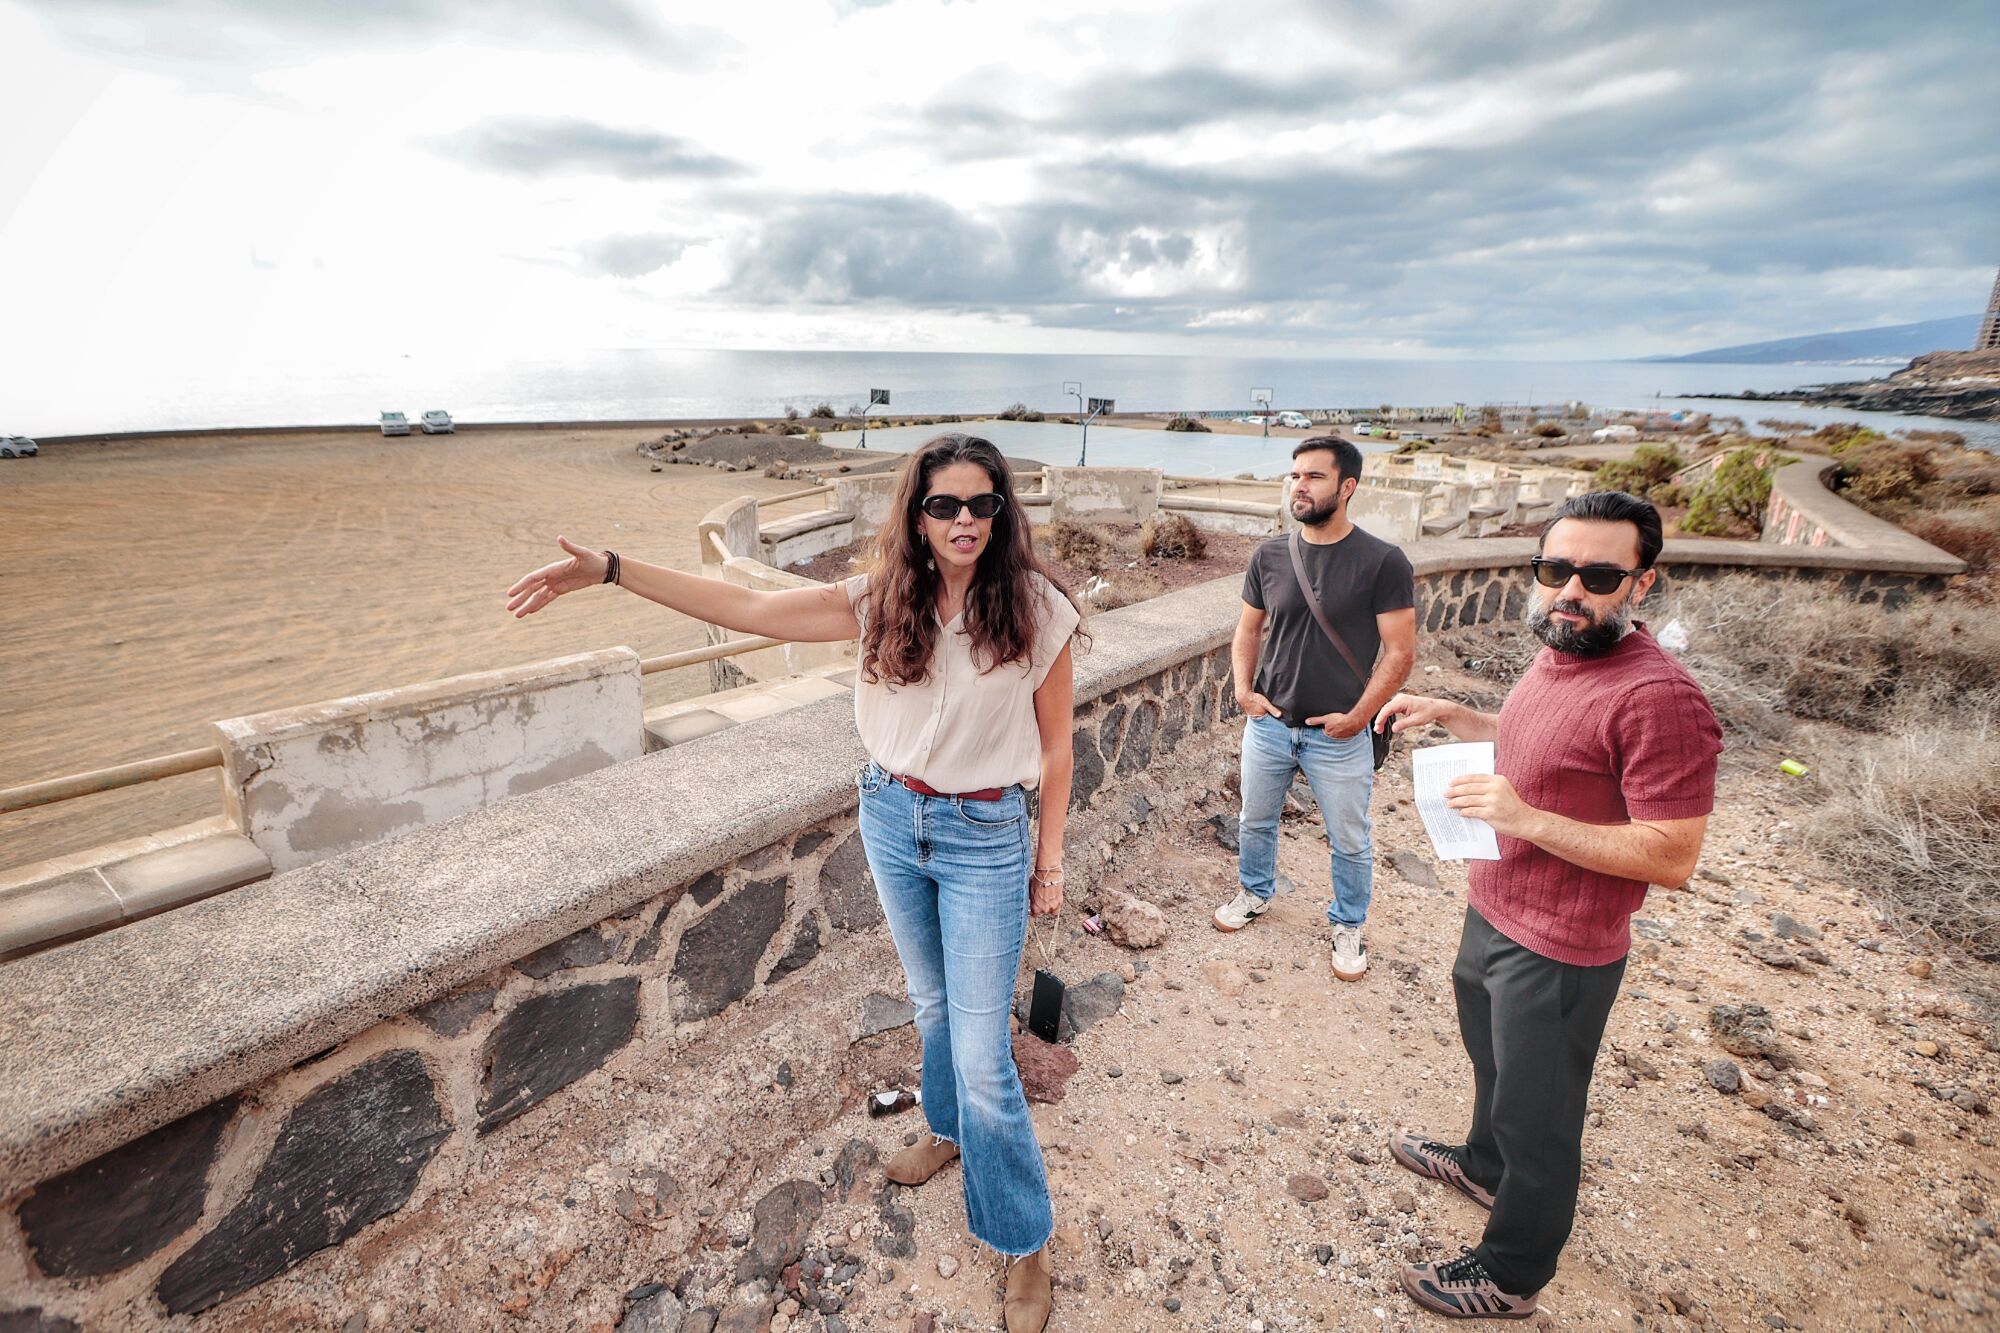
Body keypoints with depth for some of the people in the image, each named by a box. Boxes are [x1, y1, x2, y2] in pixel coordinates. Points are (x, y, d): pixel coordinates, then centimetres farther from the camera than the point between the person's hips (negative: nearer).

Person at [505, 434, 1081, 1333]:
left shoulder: (1035, 607, -15)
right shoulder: (884, 602, -8)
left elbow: (1055, 743, -6)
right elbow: (748, 609, -11)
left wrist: (1049, 861, 0)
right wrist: (609, 570, -18)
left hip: (985, 837, -3)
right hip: (891, 819, 4)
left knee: (981, 1051, 3)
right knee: (932, 1004, 26)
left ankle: (1024, 1242, 27)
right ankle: (949, 1129, 55)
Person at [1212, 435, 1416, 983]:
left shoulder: (1382, 562, -14)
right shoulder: (1270, 556, -2)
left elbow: (1400, 651, -11)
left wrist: (1357, 716, -14)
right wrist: (1243, 688, -6)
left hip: (1339, 735, -3)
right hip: (1268, 724, 3)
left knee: (1349, 842, 14)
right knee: (1255, 821, 21)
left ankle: (1347, 926, 38)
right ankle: (1255, 892, 47)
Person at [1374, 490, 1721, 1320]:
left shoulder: (1658, 697, -27)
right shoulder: (1557, 656, 1)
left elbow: (1673, 857, -25)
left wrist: (1528, 819, -33)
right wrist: (1449, 716, 5)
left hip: (1558, 953, -9)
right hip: (1492, 912, 9)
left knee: (1537, 1119, 13)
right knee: (1493, 1060, 31)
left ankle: (1510, 1279, 37)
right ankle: (1484, 1165, 59)